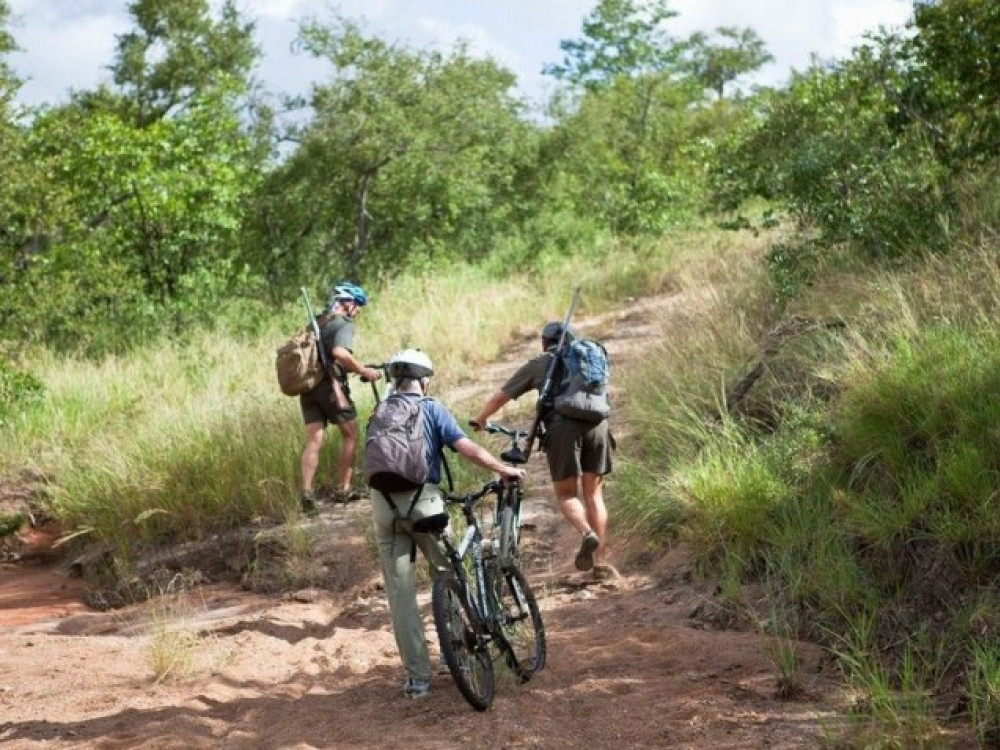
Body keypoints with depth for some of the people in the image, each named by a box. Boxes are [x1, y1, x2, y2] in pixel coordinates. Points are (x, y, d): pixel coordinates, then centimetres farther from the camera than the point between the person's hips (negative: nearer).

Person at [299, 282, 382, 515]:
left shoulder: (318, 322, 19)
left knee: (314, 441, 2)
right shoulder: (344, 324, -7)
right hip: (330, 384, -7)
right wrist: (363, 370, -17)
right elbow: (340, 352, -25)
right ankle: (343, 489, 10)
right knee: (350, 435, 9)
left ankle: (307, 492, -12)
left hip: (308, 386, 7)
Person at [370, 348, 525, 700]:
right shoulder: (432, 409, 3)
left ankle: (417, 677, 5)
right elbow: (466, 448, -7)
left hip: (384, 503, 3)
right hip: (422, 500, -3)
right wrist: (505, 470, 0)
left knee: (400, 593, 4)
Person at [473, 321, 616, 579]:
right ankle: (601, 563, 5)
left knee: (566, 494, 9)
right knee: (594, 494, 11)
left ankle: (587, 533, -20)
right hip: (597, 424, 3)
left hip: (563, 427, -3)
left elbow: (499, 397, 22)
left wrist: (479, 420, 39)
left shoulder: (538, 364, 18)